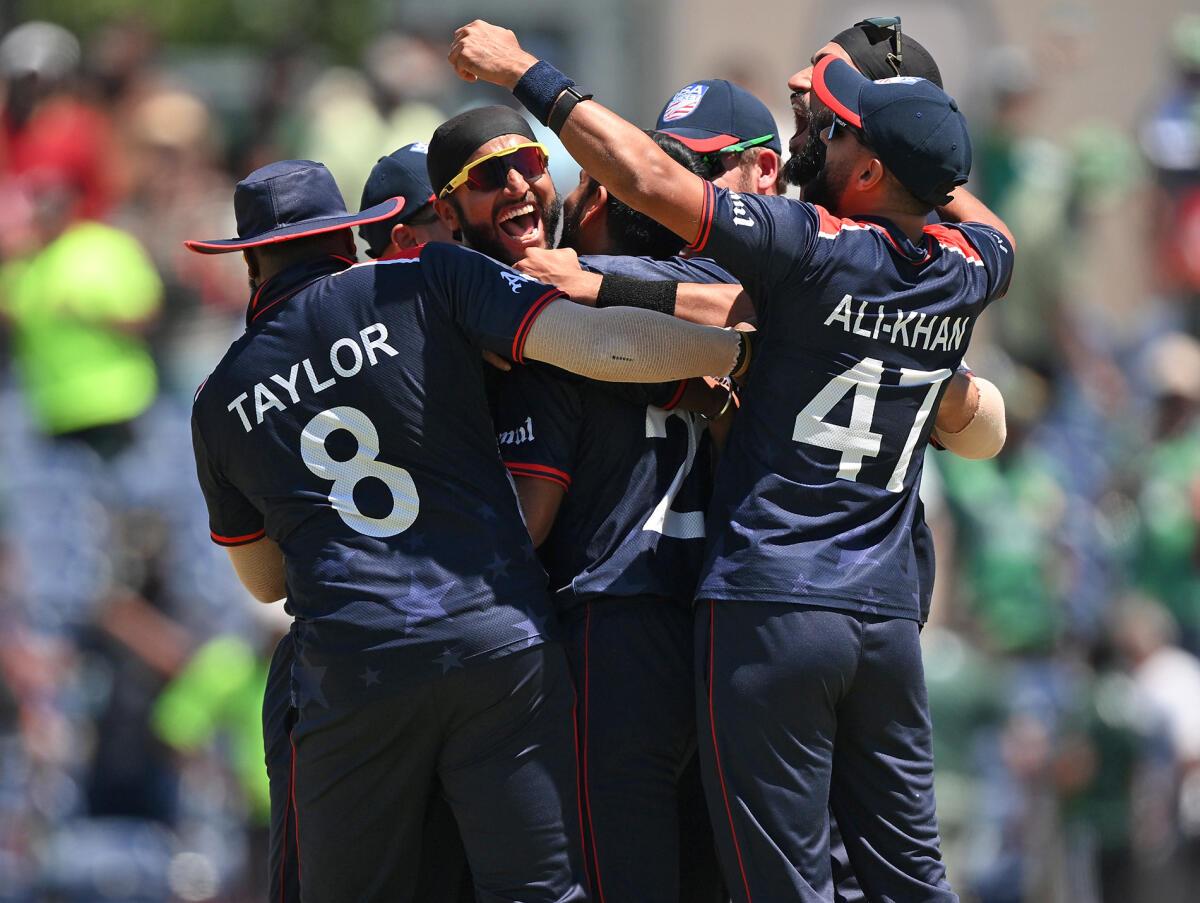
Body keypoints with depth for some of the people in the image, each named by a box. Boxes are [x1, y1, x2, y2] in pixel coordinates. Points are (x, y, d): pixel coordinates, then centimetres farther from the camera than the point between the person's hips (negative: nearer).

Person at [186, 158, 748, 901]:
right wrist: (741, 348, 5)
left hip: (352, 667, 1)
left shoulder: (221, 404, 14)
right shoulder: (425, 284, 4)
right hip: (501, 638, -1)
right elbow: (597, 346, -6)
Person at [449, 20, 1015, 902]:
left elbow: (651, 179, -17)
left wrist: (529, 75, -7)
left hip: (770, 606, -6)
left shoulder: (817, 249, -13)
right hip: (889, 619, 6)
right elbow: (988, 225, 32)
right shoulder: (963, 275, 5)